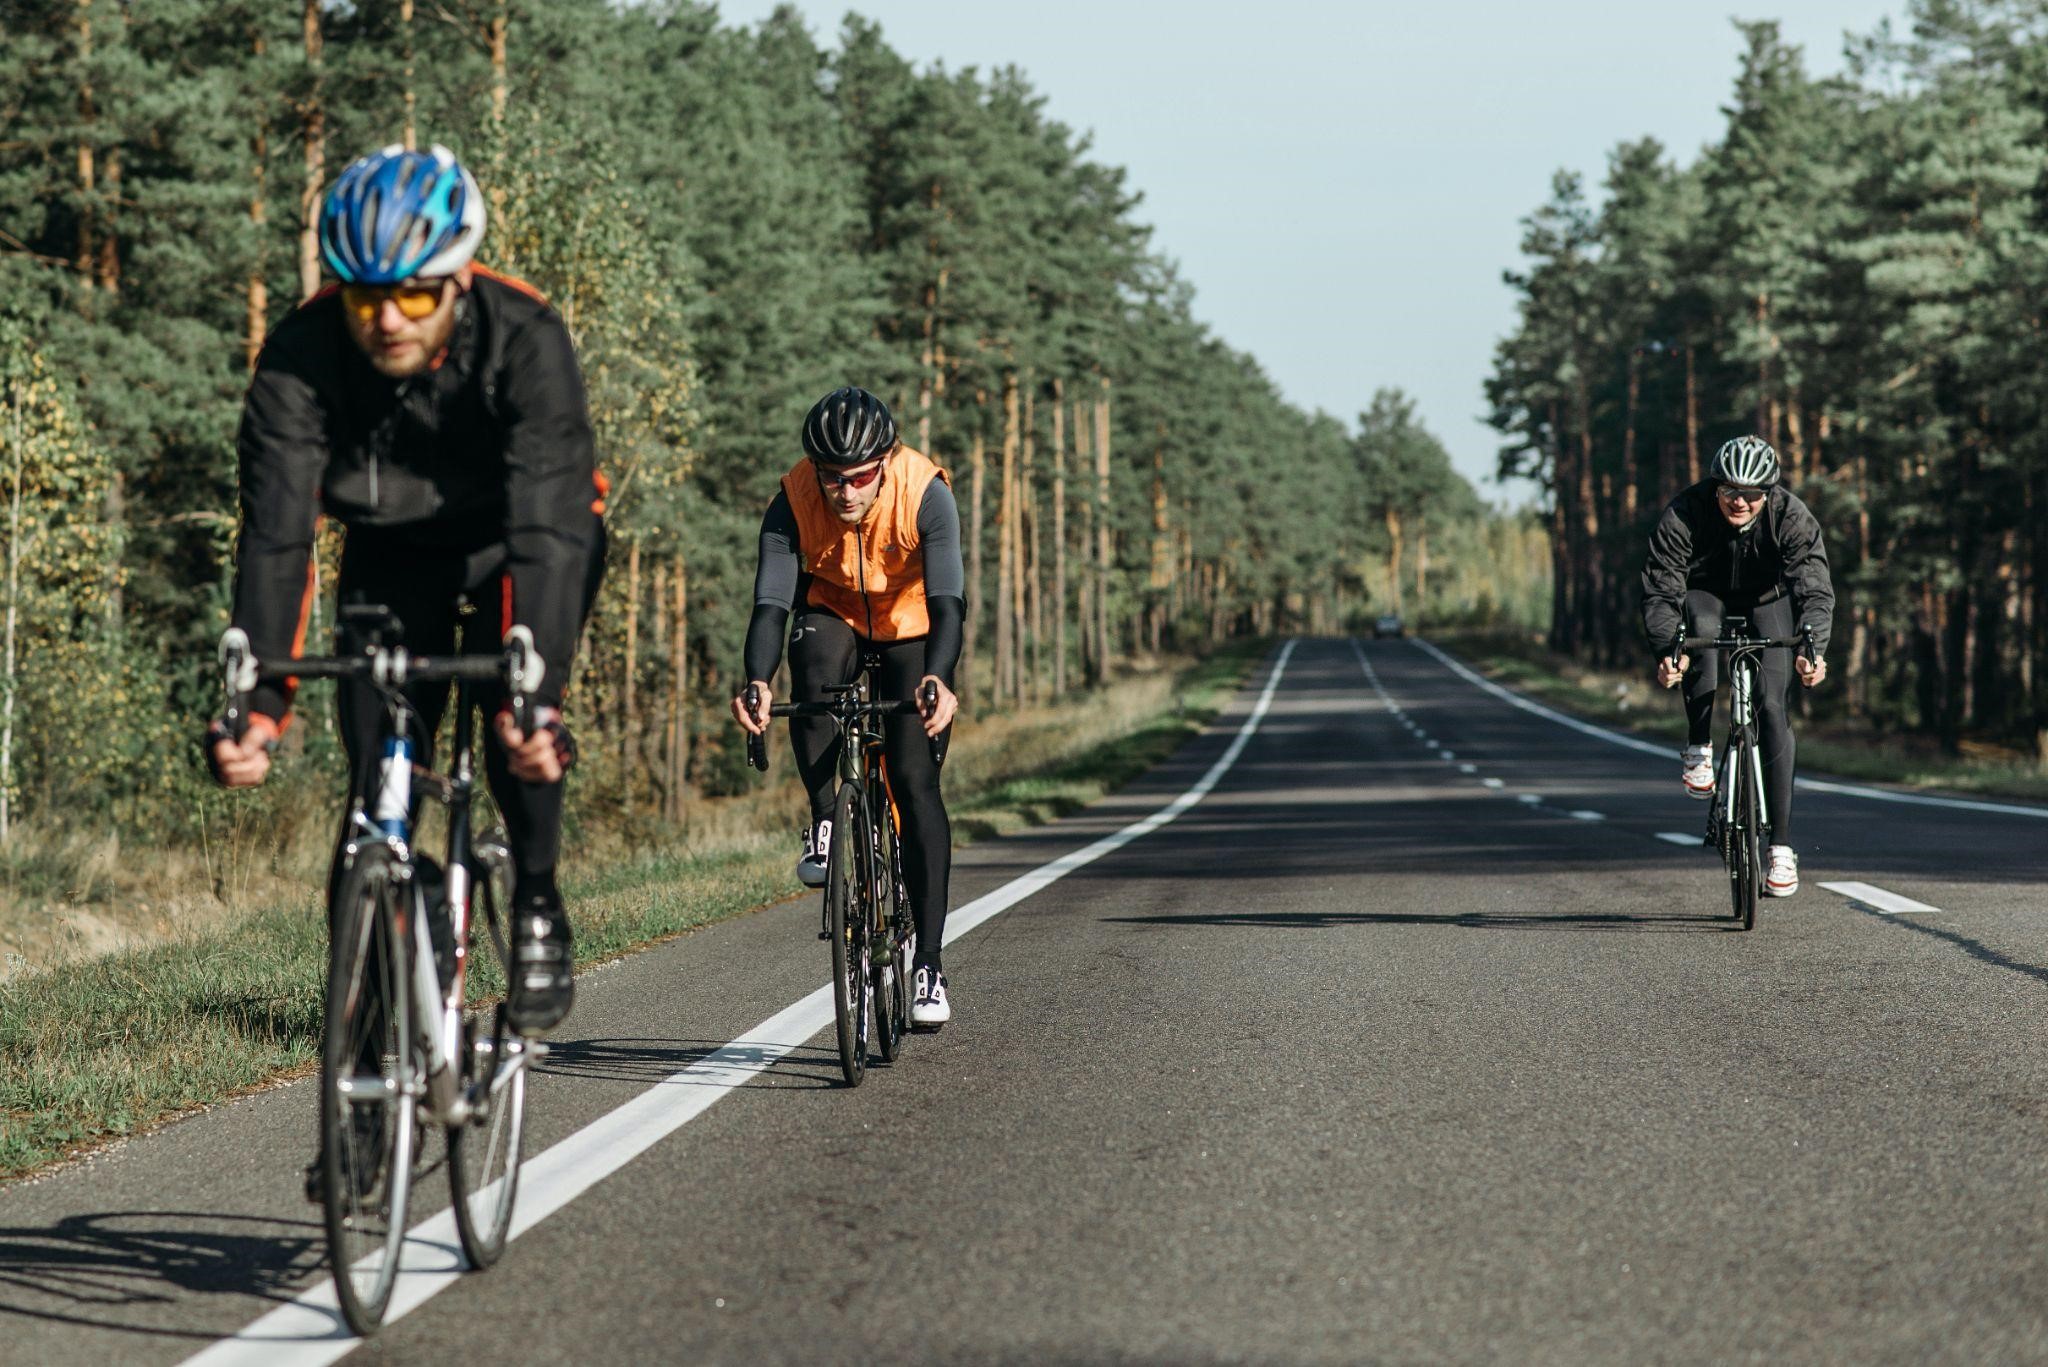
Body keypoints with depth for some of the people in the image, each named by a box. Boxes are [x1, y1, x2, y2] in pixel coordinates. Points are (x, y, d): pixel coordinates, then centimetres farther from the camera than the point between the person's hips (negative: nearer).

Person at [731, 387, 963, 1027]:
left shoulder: (926, 493, -30)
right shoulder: (794, 501, -26)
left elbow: (947, 599, -39)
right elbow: (771, 601, -33)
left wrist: (938, 680, -57)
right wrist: (756, 681, -52)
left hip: (911, 629, -1)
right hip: (833, 616, 1)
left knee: (914, 778, -15)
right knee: (815, 668, -36)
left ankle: (928, 963, -11)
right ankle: (822, 824, -17)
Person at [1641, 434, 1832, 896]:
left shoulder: (1792, 517, -29)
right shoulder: (1683, 516, -30)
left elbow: (1815, 589, -35)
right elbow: (1661, 590, -31)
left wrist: (1813, 649, -53)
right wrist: (1666, 651, -49)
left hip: (1768, 602, 0)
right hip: (1707, 595, 0)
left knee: (1772, 707, -15)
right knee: (1701, 629, -38)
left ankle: (1781, 846, -12)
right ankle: (1699, 748, -22)